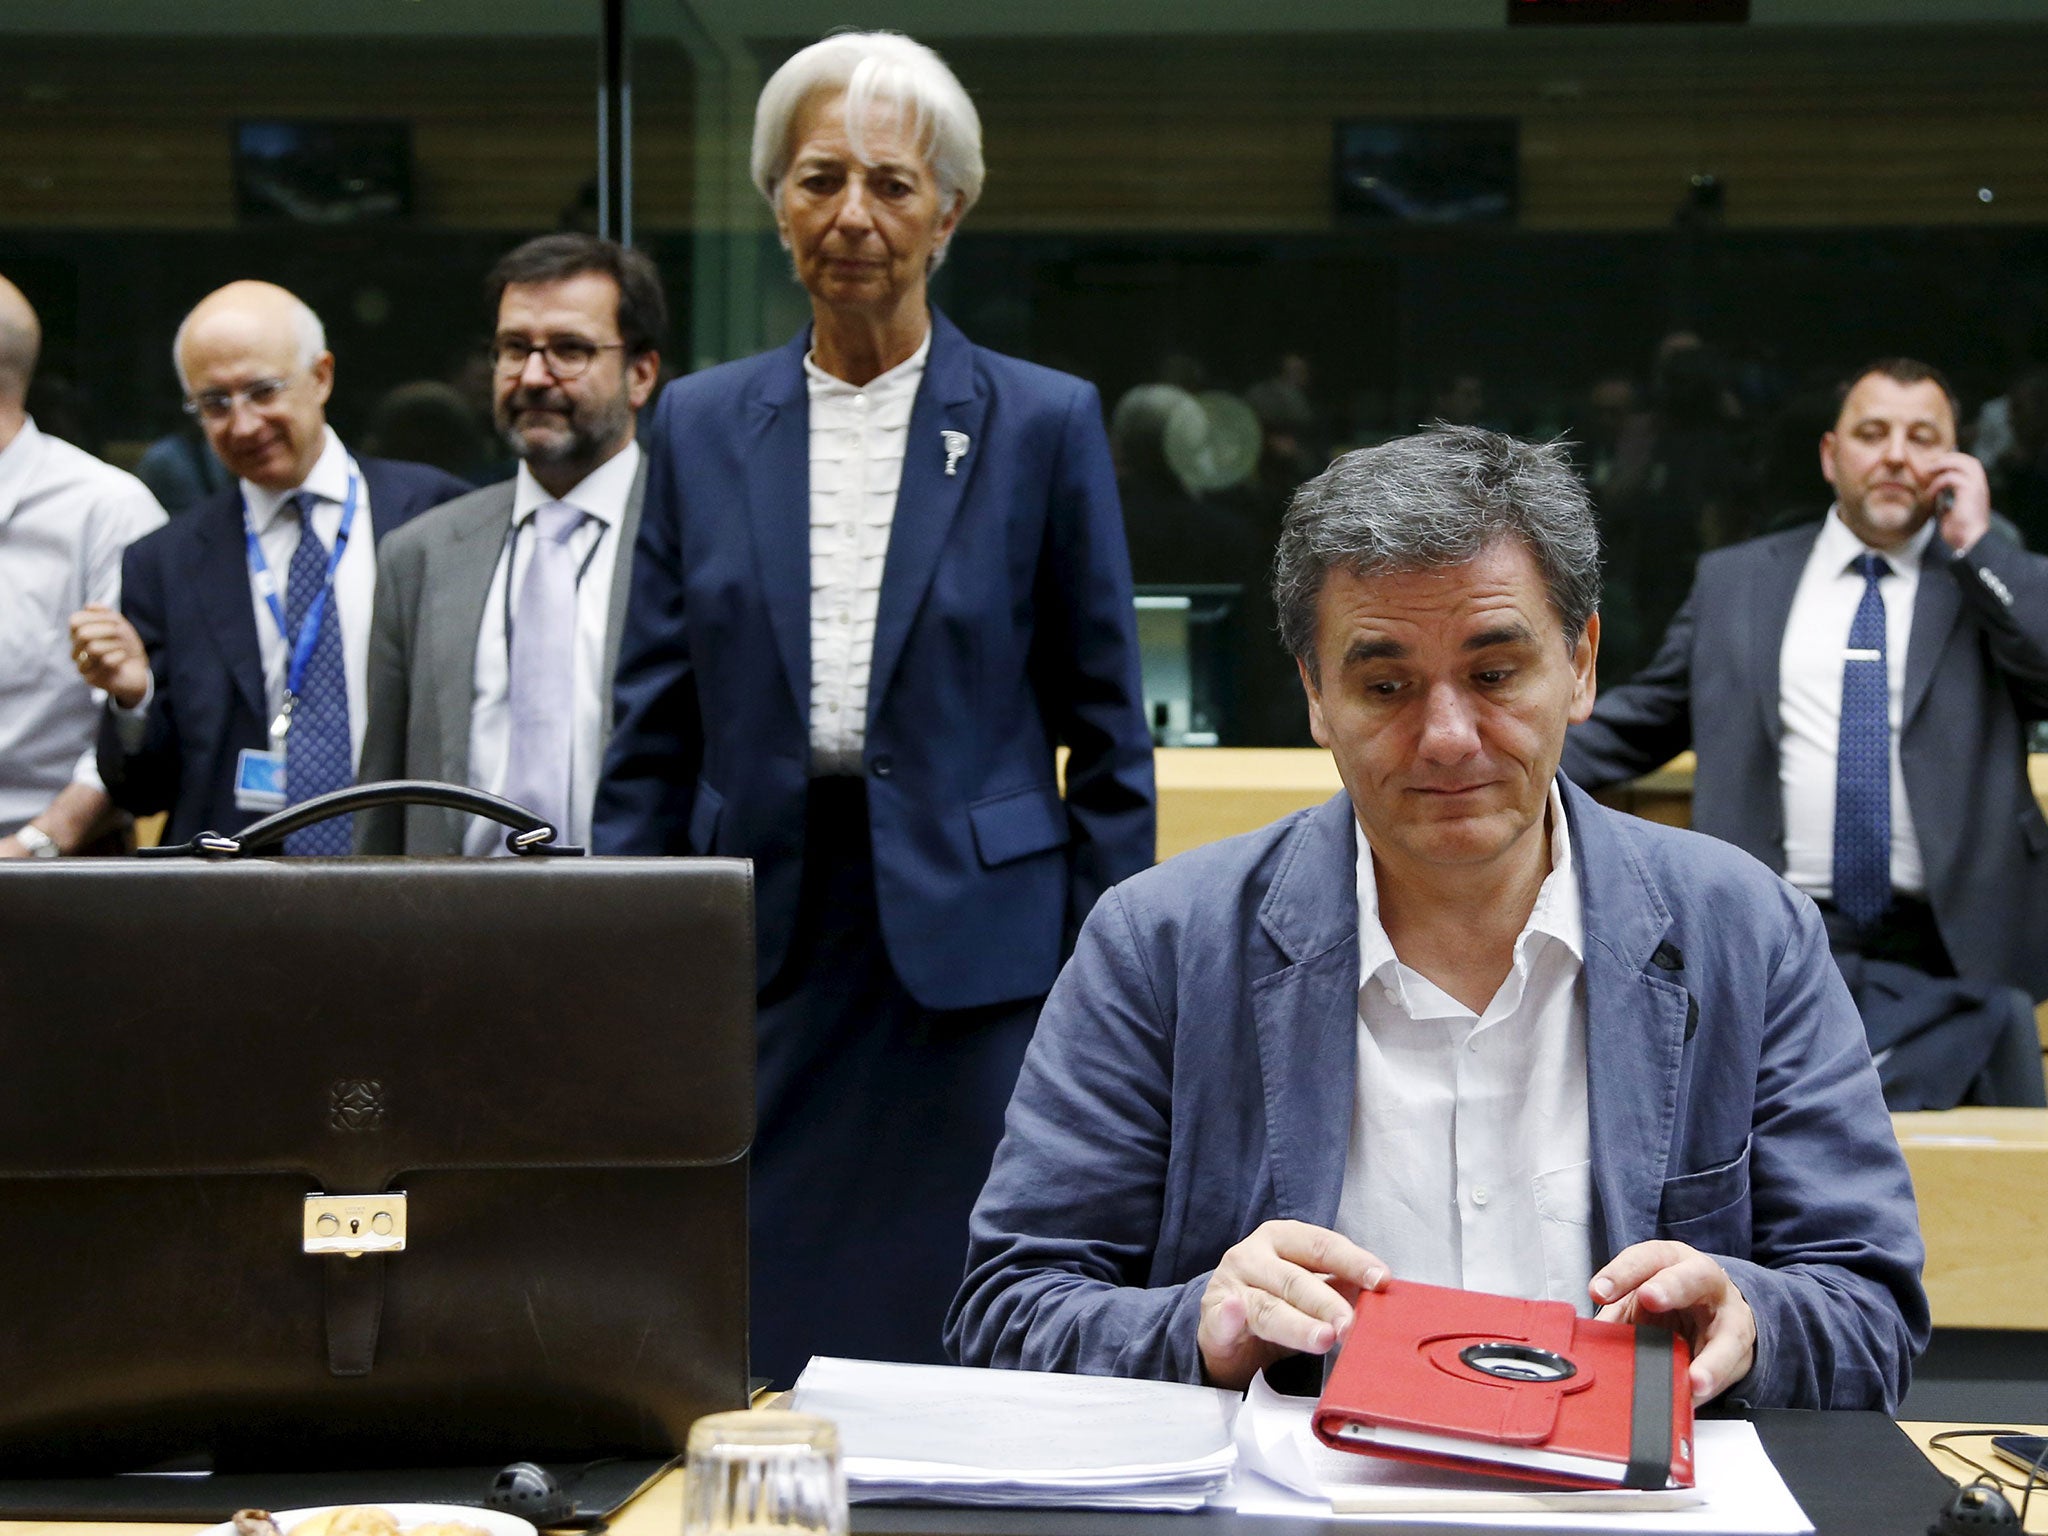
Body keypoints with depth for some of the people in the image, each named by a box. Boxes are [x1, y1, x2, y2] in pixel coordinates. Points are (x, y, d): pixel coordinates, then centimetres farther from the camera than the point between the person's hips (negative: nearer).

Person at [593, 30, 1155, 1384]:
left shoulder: (1045, 425, 1)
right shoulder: (701, 428, 9)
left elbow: (1106, 732, 2)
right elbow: (654, 731, 10)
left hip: (972, 954, -2)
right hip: (756, 946, 2)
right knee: (743, 1356, 5)